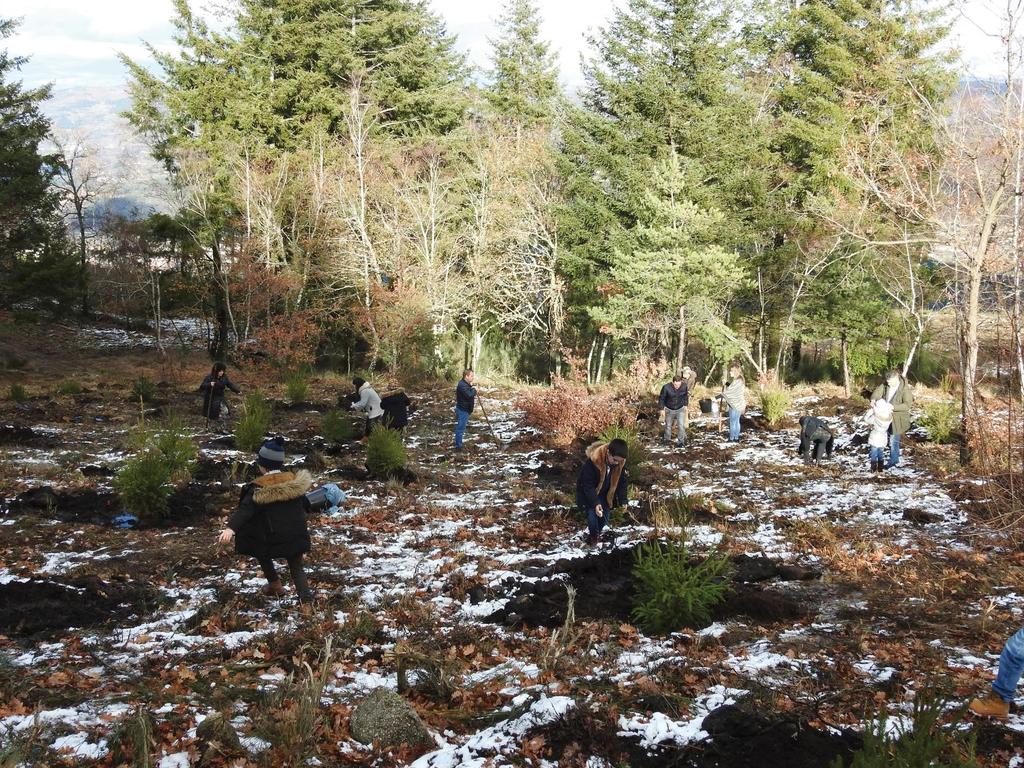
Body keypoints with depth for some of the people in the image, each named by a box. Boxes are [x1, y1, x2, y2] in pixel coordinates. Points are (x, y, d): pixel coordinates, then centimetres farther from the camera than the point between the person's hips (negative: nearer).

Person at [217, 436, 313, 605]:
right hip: (296, 536, 4)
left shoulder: (259, 488, -15)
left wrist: (231, 528, -41)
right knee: (296, 567, 16)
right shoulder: (294, 480, 3)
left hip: (272, 538, -4)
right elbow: (304, 502, 22)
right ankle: (306, 598, -3)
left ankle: (275, 586, 34)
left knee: (262, 554, 29)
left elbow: (245, 509, -29)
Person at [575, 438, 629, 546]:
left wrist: (623, 501, -16)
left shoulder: (620, 463, -21)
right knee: (592, 514, -13)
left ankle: (597, 532, 37)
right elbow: (587, 485, -30)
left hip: (604, 494, 4)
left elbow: (621, 482, -6)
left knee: (605, 517, 7)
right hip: (587, 493, -4)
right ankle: (593, 536, 15)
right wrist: (595, 503, -38)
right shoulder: (592, 461, -37)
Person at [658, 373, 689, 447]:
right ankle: (667, 439, 41)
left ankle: (680, 441, 7)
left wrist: (685, 405, 9)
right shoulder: (666, 387, -28)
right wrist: (662, 409, -7)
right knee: (668, 425, 18)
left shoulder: (684, 386, -19)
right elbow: (661, 398, -12)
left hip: (680, 409, 1)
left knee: (681, 425, -10)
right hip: (669, 410, -1)